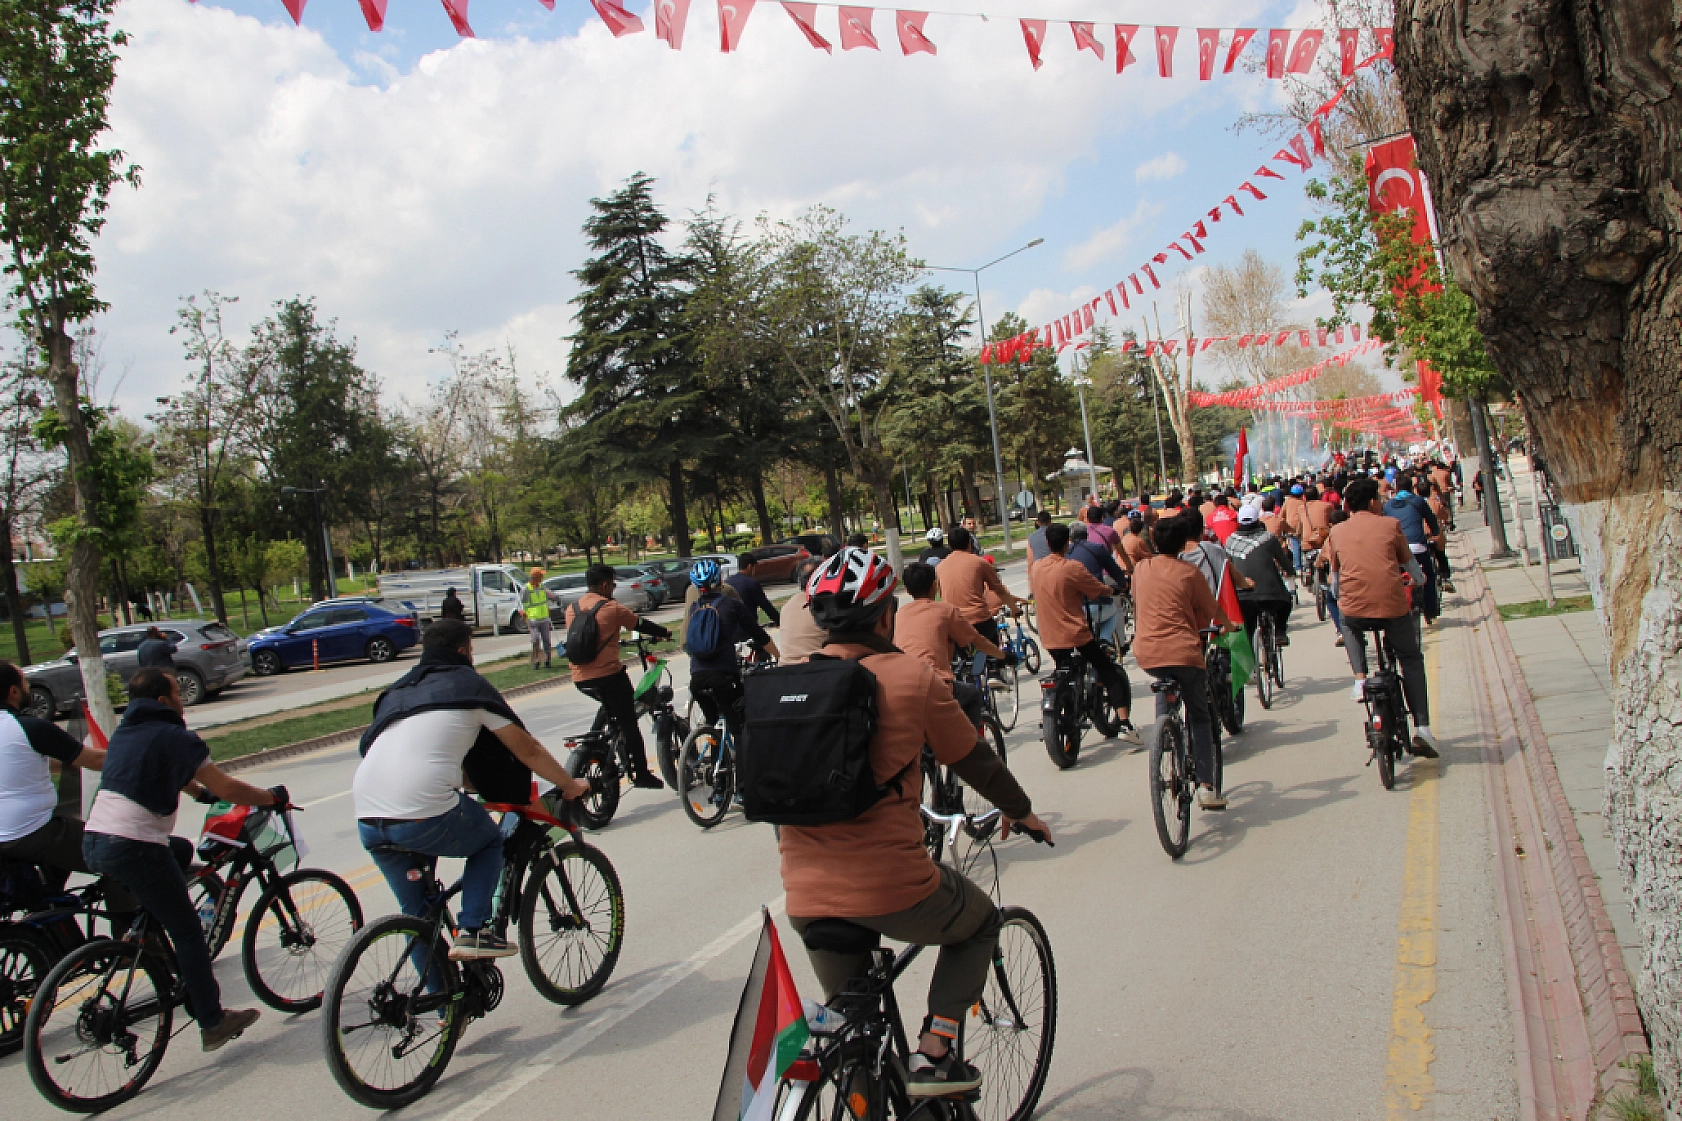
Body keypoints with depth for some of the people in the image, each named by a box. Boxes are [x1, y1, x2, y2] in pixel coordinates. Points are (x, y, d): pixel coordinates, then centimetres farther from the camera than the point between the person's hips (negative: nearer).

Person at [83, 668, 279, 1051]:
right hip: (134, 848, -8)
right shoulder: (173, 736, -6)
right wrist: (272, 797, 7)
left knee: (181, 849, 33)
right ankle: (212, 1023, 5)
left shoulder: (125, 730, 18)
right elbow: (228, 789, -7)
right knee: (188, 932, 1)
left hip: (93, 842, 9)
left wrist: (200, 791, 45)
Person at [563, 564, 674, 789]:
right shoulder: (611, 607, -8)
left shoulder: (572, 609, 9)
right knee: (628, 722, 3)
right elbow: (641, 624, 0)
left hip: (580, 678, 6)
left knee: (609, 707, 33)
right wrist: (665, 633, 18)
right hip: (609, 674, -6)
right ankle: (640, 774, 6)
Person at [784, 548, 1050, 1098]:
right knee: (980, 921, 26)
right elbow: (975, 760, 6)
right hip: (893, 890, -4)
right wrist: (1020, 811, 25)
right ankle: (932, 1054, 14)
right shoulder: (909, 675, -6)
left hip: (806, 901, 5)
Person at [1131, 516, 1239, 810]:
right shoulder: (1189, 573, 0)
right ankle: (1206, 786, 2)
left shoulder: (1140, 569, 10)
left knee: (1165, 681, 37)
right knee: (1200, 717, 9)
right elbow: (1212, 611, 10)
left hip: (1145, 652, 3)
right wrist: (1229, 625, 31)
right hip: (1183, 652, -3)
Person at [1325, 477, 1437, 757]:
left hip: (1354, 607, 1)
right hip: (1393, 605, -1)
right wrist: (1420, 579, 48)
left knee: (1350, 628, 37)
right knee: (1411, 661, 18)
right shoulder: (1390, 525, 10)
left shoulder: (1337, 532, 13)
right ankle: (1422, 728, 10)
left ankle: (1360, 678, 14)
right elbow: (1408, 562, 25)